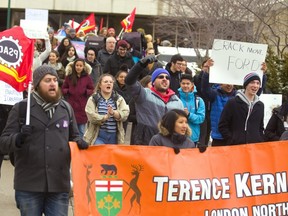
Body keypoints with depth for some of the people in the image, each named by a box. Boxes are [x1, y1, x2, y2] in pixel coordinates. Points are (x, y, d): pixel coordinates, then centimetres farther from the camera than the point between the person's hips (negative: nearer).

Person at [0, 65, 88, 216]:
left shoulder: (66, 108, 11)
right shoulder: (21, 108, 0)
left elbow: (73, 137, 23)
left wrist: (79, 143, -1)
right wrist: (17, 140, -26)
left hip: (59, 185, 3)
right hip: (28, 186, -3)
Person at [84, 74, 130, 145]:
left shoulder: (119, 99, 9)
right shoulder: (93, 99, 1)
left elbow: (125, 114, -5)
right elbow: (91, 116, -12)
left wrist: (113, 113, -22)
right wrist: (106, 117, -22)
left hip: (115, 137, 3)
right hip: (98, 136, -3)